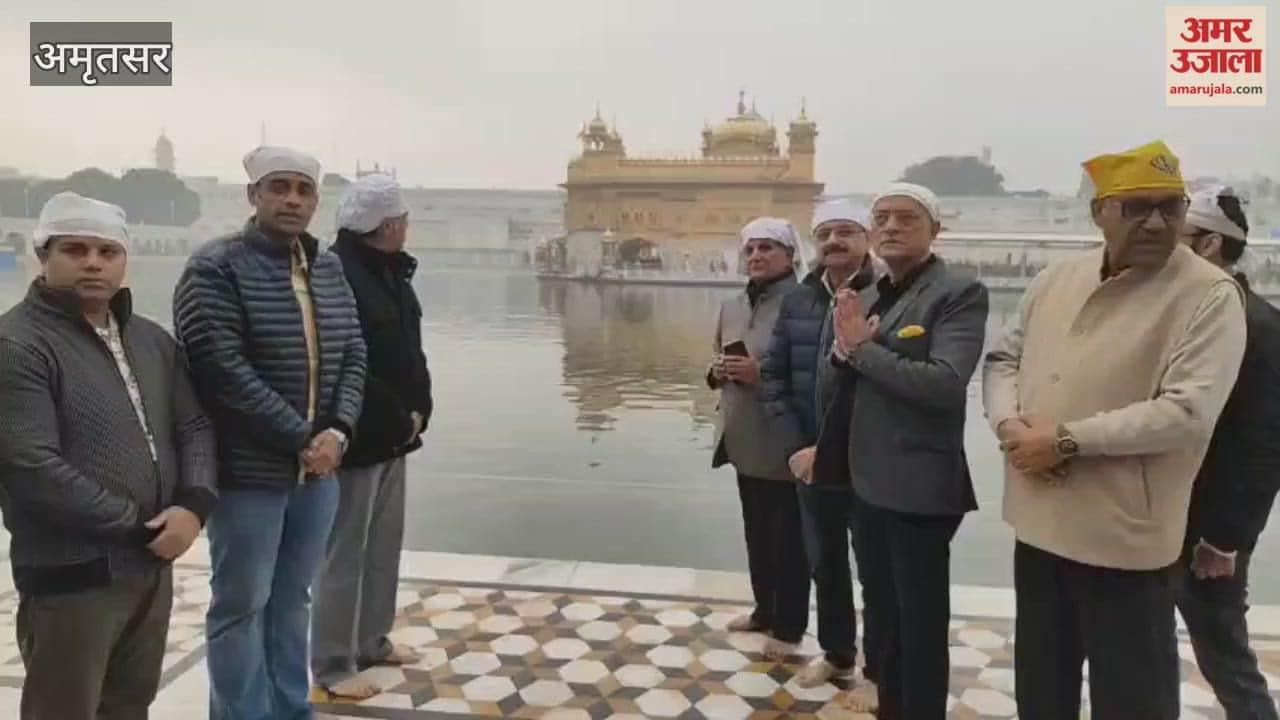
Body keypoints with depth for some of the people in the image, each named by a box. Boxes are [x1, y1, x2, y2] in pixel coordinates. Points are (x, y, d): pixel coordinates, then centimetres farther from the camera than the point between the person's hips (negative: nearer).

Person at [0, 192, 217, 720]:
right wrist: (139, 526, -15)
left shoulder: (154, 340, 10)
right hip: (70, 576, -6)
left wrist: (195, 505, -10)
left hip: (153, 565, 6)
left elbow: (195, 426, 8)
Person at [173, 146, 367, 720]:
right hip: (249, 472, -6)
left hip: (319, 468, 6)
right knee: (241, 606, 8)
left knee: (293, 599, 18)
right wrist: (301, 439, -16)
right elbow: (226, 374, -18)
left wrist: (337, 431, -9)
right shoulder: (215, 269, -10)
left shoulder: (329, 268, 9)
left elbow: (354, 354, 7)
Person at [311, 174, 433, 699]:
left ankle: (372, 640, 33)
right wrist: (400, 420, -15)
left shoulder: (391, 271, 11)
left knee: (384, 544, 18)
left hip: (393, 436, 9)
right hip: (355, 439, -9)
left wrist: (419, 411, 2)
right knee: (345, 553, 2)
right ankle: (332, 664, 17)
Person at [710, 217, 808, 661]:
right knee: (757, 534, 18)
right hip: (744, 440, 7)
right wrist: (717, 372, -1)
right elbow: (718, 366, 21)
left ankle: (789, 627, 20)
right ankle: (764, 611, 35)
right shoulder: (731, 307, 11)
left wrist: (763, 373, -22)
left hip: (785, 444, -7)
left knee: (789, 540, 5)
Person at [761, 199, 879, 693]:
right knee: (824, 564, 20)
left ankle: (878, 669, 31)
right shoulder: (797, 301, 5)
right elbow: (774, 375, 6)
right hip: (810, 461, 5)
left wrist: (828, 448, -17)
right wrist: (795, 445, -5)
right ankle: (836, 653, 41)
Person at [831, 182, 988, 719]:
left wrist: (863, 349, -18)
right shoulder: (867, 297, 10)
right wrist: (844, 349, -10)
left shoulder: (959, 293, -12)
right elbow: (841, 383, 12)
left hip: (919, 488, -7)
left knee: (921, 627, 7)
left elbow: (946, 383, -25)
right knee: (885, 617, 21)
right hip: (867, 483, 7)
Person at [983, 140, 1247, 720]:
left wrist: (1066, 439, -20)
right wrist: (1009, 422, -10)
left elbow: (1187, 413, -22)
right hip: (1040, 524, 5)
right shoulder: (1057, 280, 5)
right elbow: (1003, 359, 10)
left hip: (1124, 538, -5)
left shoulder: (1209, 296, -12)